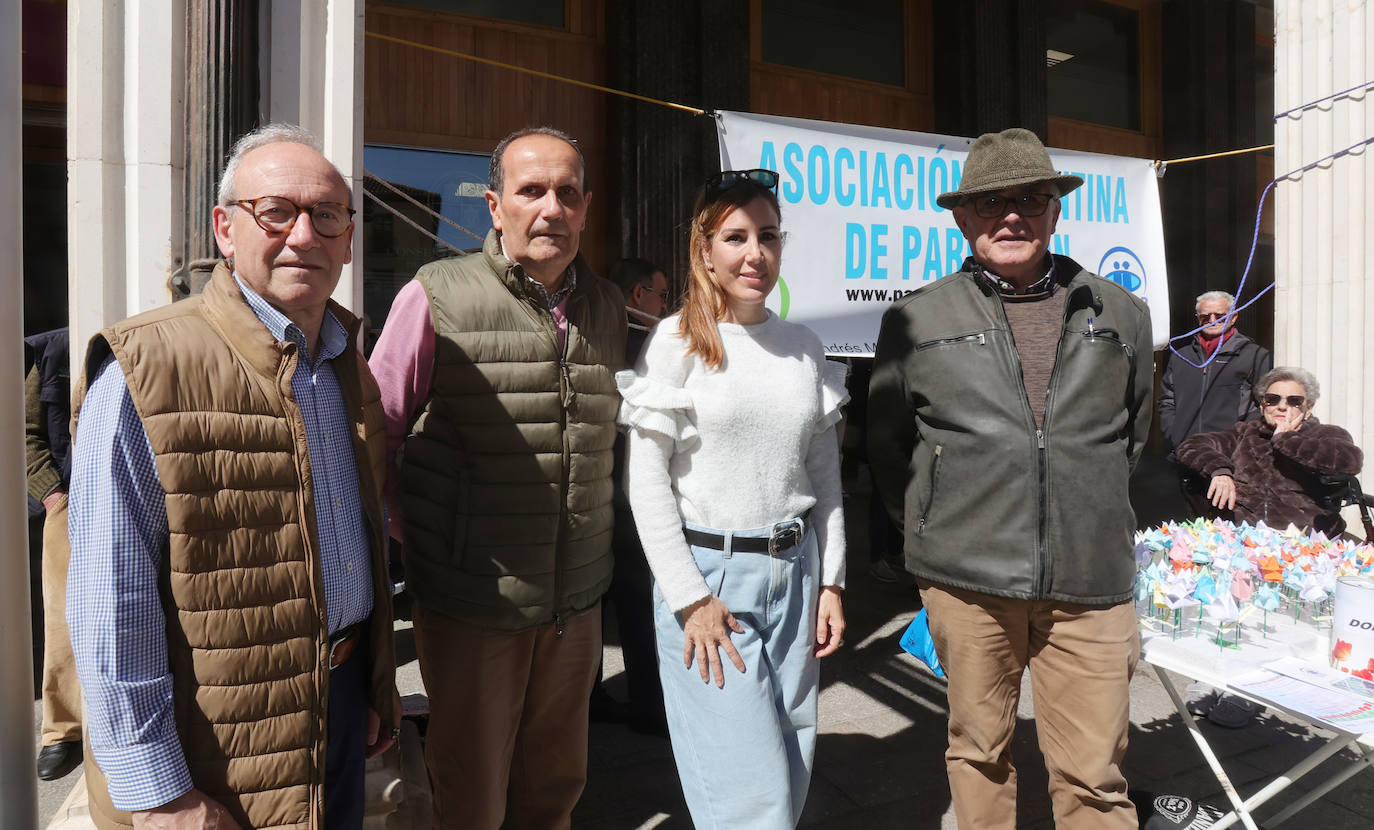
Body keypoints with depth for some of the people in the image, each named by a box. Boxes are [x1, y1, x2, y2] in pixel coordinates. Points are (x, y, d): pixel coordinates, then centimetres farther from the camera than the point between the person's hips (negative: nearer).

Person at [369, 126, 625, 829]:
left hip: (576, 604, 4)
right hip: (472, 607, -4)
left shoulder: (607, 308, 6)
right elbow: (374, 440, -5)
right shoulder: (437, 297, -9)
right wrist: (419, 540, -5)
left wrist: (592, 537, 11)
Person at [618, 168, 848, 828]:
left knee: (794, 771, 14)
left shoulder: (804, 346, 9)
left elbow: (824, 473, 13)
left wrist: (831, 582, 8)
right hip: (708, 573, -5)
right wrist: (690, 598, -12)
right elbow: (644, 478, -9)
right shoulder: (677, 342, -6)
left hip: (795, 571, 5)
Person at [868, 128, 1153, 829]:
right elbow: (885, 442, 12)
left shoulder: (1119, 313, 10)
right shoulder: (917, 320, 3)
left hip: (1090, 581, 1)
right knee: (979, 751, 13)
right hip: (966, 577, -1)